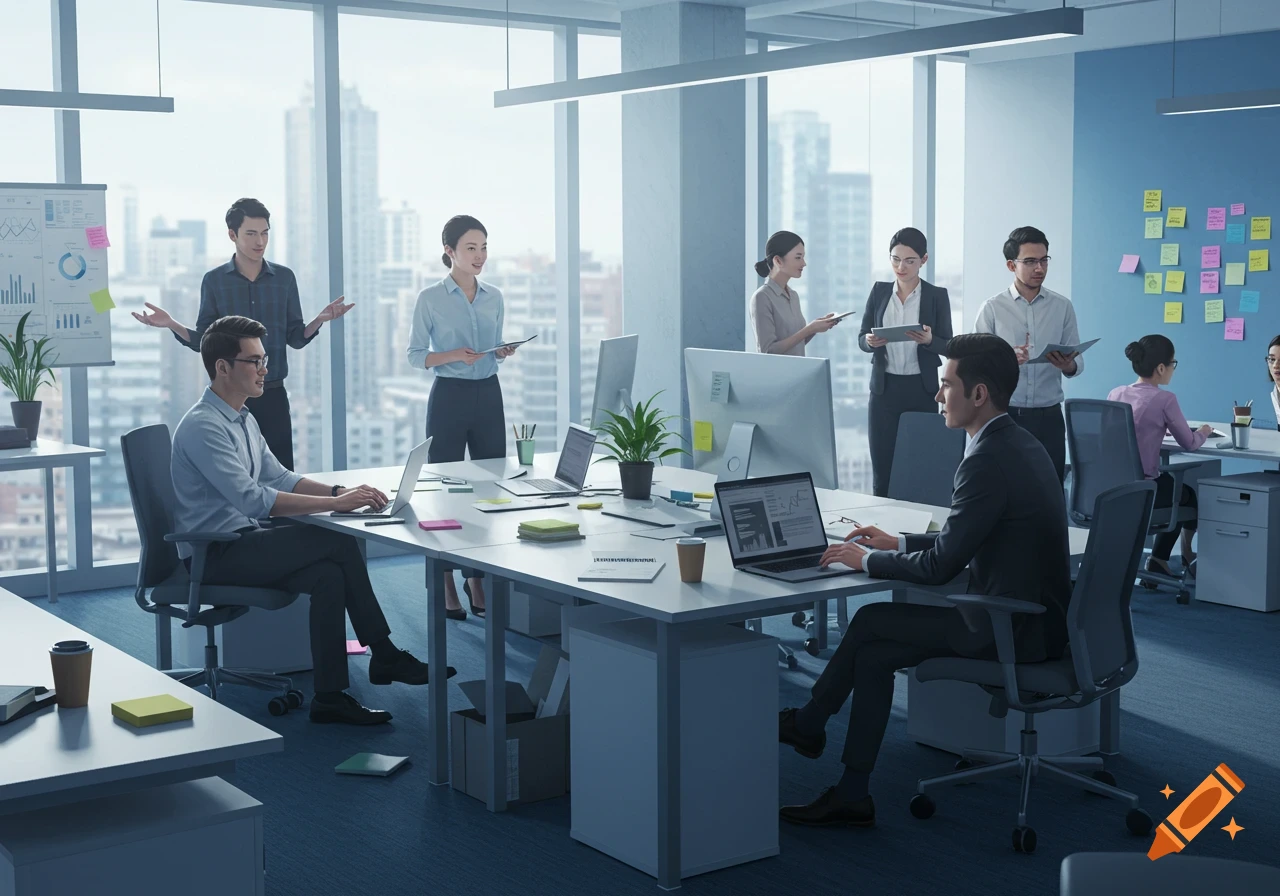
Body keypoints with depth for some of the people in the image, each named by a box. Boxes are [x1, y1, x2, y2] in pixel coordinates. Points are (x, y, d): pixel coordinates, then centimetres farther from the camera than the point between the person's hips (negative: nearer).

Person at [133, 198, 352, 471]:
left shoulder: (284, 278, 4)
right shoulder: (214, 281, 1)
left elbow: (295, 338, 5)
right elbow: (203, 342, 3)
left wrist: (320, 320, -13)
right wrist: (171, 324, -14)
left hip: (273, 395, 1)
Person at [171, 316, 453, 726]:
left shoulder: (243, 419, 13)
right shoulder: (202, 426, -19)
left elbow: (278, 477, 15)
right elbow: (253, 500, -28)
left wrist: (340, 491, -3)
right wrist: (335, 503, -28)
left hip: (242, 541, 9)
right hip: (213, 556, -9)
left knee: (327, 573, -15)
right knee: (338, 542, -20)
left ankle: (331, 698, -13)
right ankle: (383, 655, -10)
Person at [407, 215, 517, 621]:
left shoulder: (494, 297, 8)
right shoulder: (430, 298, -4)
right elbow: (415, 355, -3)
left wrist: (504, 352, -6)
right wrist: (454, 355, -18)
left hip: (488, 394, 4)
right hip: (449, 395, -4)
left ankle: (480, 580, 13)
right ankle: (445, 585, 9)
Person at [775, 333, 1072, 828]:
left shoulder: (989, 460, -22)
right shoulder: (1019, 444, 10)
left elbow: (940, 565, -19)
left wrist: (868, 559, -5)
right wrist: (897, 543, 14)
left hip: (1015, 629, -9)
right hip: (1036, 615, 9)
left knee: (870, 621, 0)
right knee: (873, 653, 8)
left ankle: (808, 722, 19)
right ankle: (852, 796, 15)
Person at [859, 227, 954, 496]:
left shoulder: (937, 295, -1)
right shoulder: (879, 292, 6)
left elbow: (948, 346, -1)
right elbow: (861, 338, 7)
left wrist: (929, 340, -22)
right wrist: (871, 342, -16)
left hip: (921, 389, -2)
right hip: (884, 388, 2)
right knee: (882, 466, 2)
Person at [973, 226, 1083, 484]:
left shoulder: (1063, 307, 7)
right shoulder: (992, 309, -1)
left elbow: (1078, 361, 6)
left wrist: (1068, 365, -18)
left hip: (1048, 416, 2)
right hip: (1004, 414, -2)